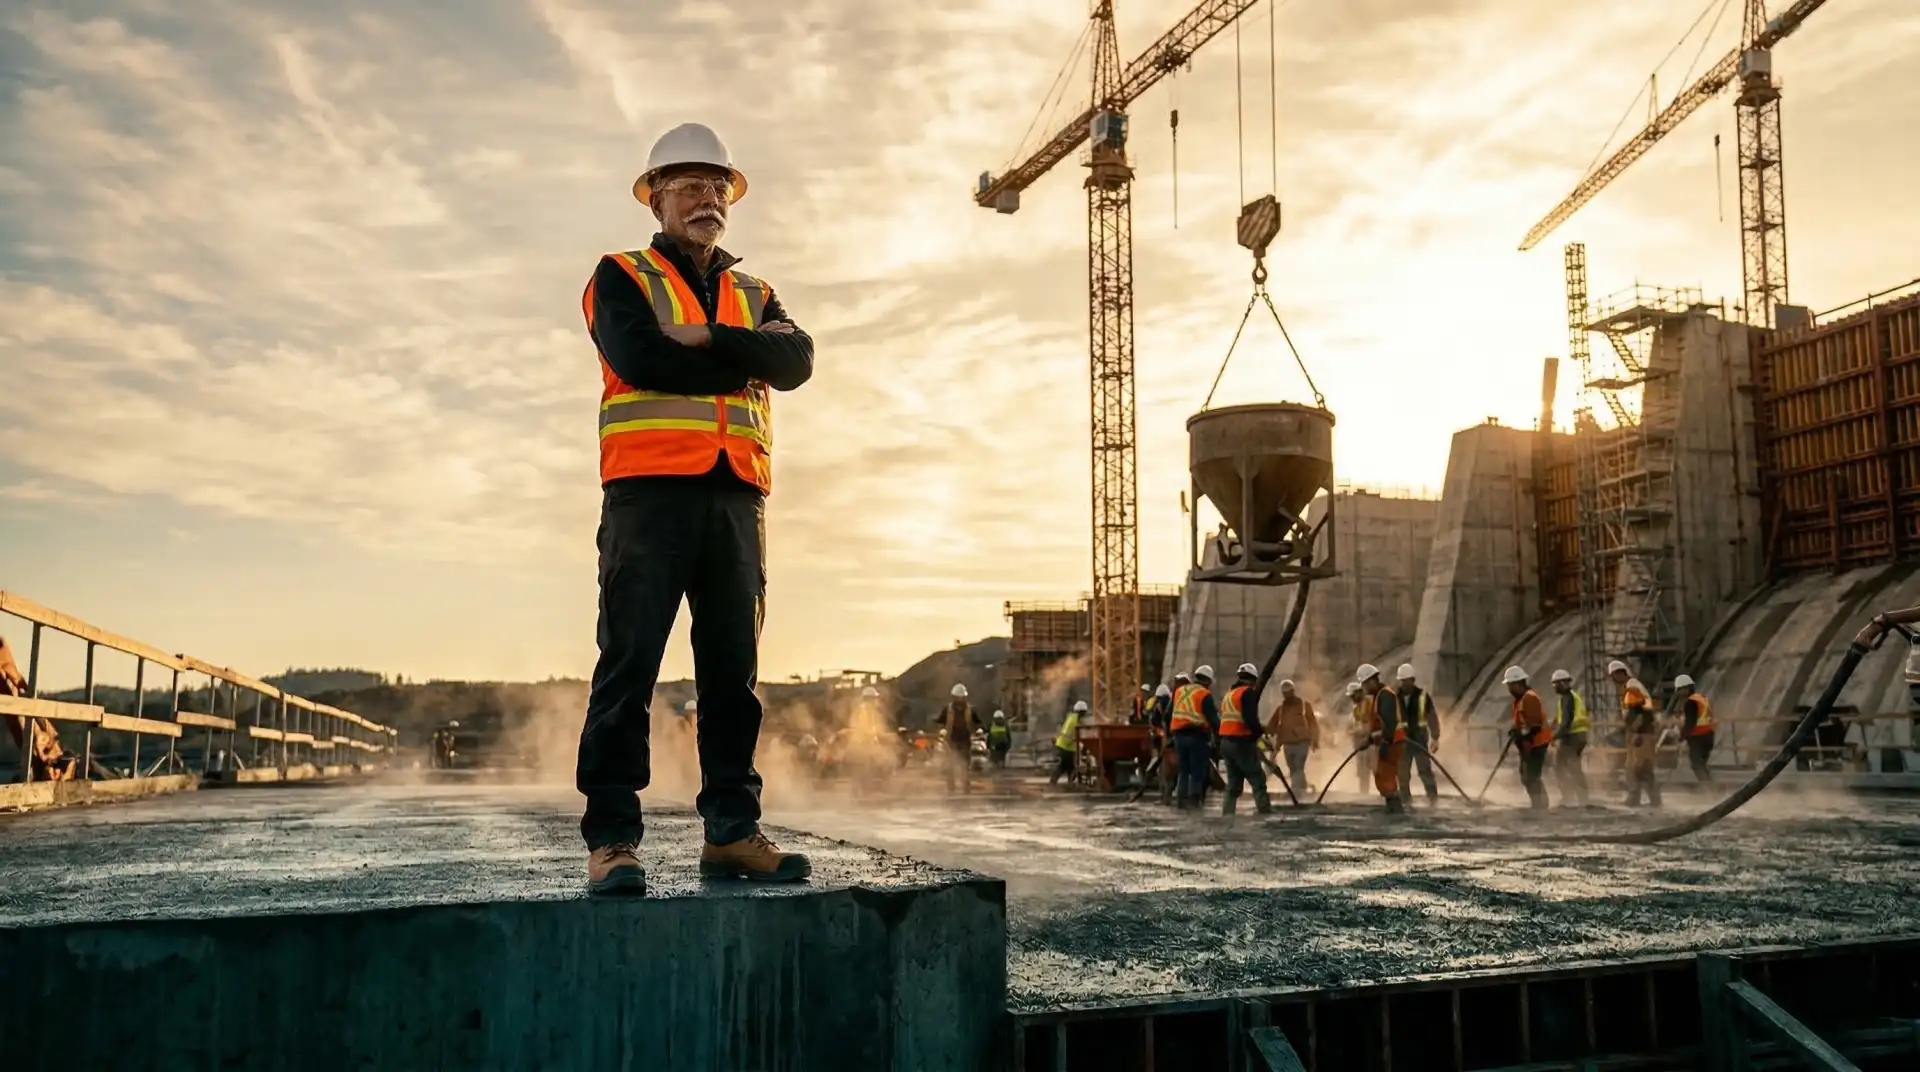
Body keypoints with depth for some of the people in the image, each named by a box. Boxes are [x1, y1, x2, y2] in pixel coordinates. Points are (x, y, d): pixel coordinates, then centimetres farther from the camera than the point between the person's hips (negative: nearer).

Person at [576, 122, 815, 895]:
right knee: (630, 662, -8)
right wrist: (745, 363, -1)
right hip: (651, 489, -4)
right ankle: (611, 838, -6)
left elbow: (796, 360, 2)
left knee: (734, 666, 3)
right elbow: (639, 356, -10)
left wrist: (711, 339, -10)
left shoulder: (754, 298, 23)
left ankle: (731, 830, 8)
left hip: (737, 495, 5)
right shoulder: (622, 277, 10)